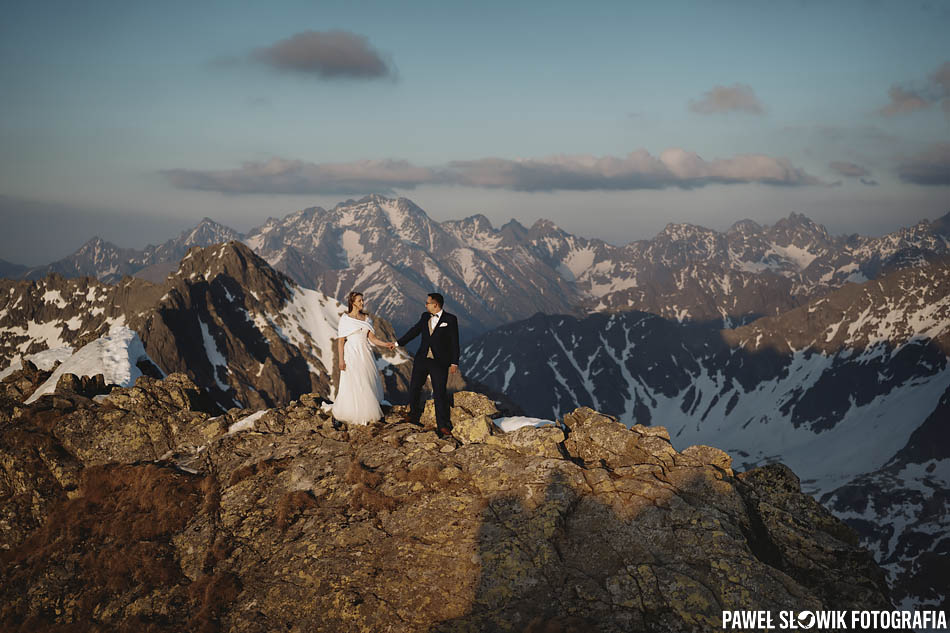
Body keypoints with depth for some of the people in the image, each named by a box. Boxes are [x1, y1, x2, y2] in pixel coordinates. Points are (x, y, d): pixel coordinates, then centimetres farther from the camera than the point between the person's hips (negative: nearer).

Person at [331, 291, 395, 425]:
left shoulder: (366, 318, 9)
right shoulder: (345, 319, -5)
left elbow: (372, 338, 4)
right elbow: (340, 341, -6)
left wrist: (385, 344, -11)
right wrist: (341, 360, -12)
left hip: (365, 355, 5)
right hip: (352, 355, -5)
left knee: (367, 384, 8)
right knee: (353, 386, -2)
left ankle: (367, 413, 20)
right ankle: (354, 415, 11)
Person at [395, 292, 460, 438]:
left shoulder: (450, 319, -5)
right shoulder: (425, 317, 9)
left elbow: (454, 342, -5)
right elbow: (414, 331, 18)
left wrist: (454, 363, -8)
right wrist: (398, 343, 19)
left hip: (439, 362, -5)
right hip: (422, 360, 5)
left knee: (440, 393, -7)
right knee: (414, 388, 11)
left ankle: (442, 426, -2)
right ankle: (414, 415, 33)